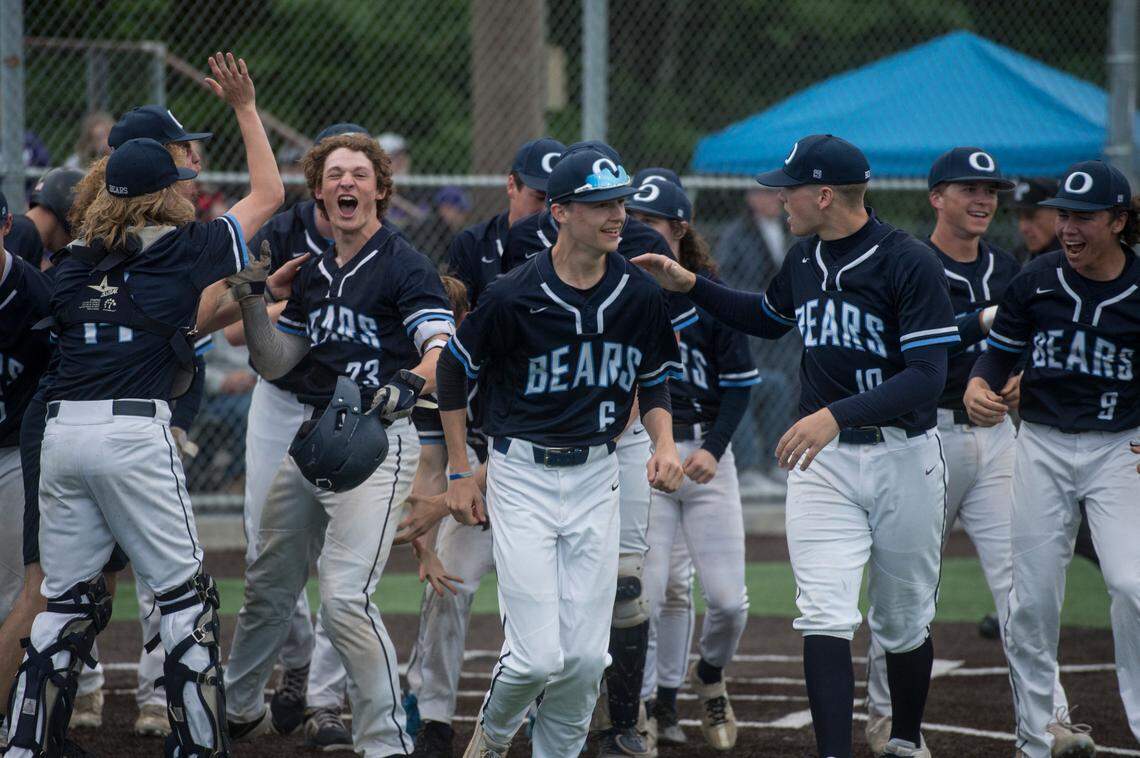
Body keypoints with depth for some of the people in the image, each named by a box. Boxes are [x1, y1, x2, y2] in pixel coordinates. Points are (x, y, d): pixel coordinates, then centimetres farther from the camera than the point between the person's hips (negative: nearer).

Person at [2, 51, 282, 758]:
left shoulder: (75, 262, 13)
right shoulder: (182, 249, 3)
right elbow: (268, 193, 15)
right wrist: (246, 109, 24)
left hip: (61, 429, 5)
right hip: (134, 431, -5)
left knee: (68, 596, 12)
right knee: (185, 592, 4)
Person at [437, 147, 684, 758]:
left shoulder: (639, 295, -2)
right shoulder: (514, 297, -14)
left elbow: (653, 379, 15)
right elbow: (454, 370, 1)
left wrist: (664, 442, -4)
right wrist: (458, 473, 2)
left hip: (596, 477, 4)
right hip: (522, 475, -4)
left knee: (586, 657, 1)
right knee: (539, 656, -10)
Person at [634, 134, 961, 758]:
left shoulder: (910, 263, -16)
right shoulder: (804, 259, 6)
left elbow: (927, 377, -22)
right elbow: (767, 319, 28)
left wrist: (836, 414, -32)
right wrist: (690, 285, 15)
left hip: (903, 457, -4)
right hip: (822, 459, 4)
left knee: (903, 623, 11)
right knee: (825, 618, -11)